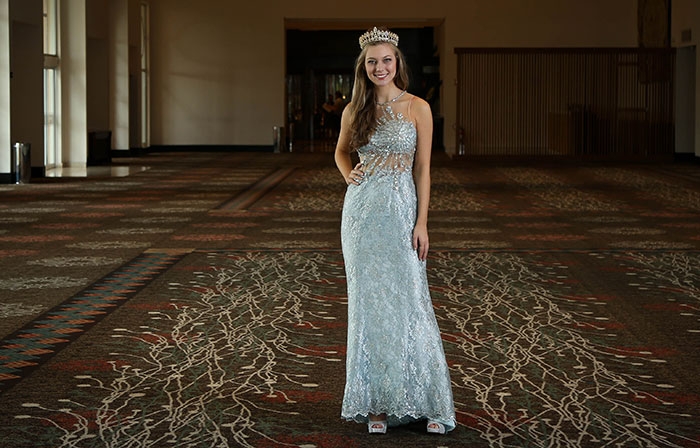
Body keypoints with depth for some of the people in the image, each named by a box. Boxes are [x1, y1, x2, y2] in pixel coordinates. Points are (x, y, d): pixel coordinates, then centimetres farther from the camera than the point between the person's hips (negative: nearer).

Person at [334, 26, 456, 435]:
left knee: (406, 301, -3)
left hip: (401, 210, -3)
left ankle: (424, 399, 8)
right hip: (361, 210, 3)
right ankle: (377, 401, 13)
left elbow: (423, 169, -1)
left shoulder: (418, 109, -1)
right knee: (368, 302, 6)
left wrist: (422, 223, -7)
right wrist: (349, 175, 2)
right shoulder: (354, 111, 6)